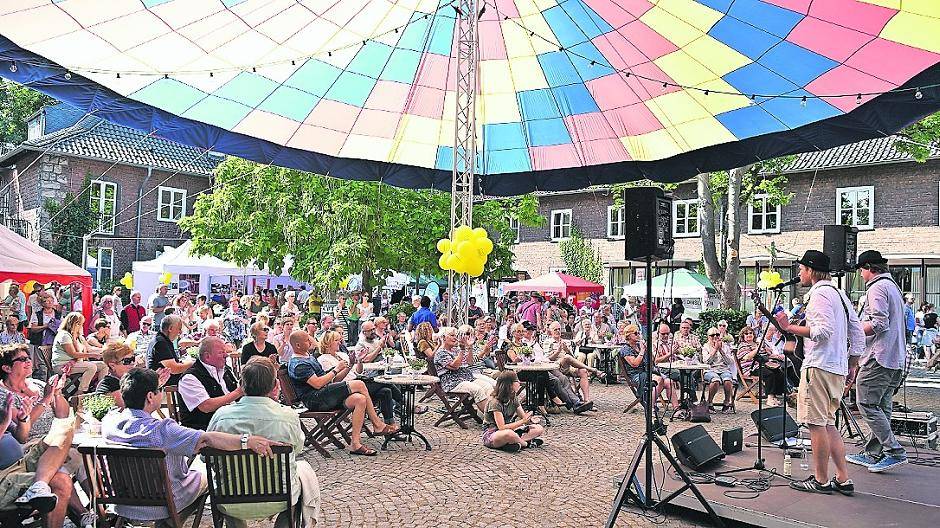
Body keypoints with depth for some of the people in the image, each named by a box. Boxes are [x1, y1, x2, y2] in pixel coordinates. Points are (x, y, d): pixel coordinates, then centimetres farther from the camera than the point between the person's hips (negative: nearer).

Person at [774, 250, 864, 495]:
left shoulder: (820, 293, -10)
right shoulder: (840, 293, 20)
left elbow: (823, 331, -22)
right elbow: (858, 333, 19)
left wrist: (790, 328, -18)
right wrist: (852, 365, 21)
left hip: (819, 365, -10)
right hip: (838, 368, 10)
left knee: (816, 423, -3)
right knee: (828, 424, 14)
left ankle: (821, 480, 3)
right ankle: (843, 479, 15)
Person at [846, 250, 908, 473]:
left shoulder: (876, 288, -10)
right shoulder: (894, 286, 21)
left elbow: (879, 323, -21)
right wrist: (860, 327, 22)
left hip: (878, 357, -10)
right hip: (897, 359, 10)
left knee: (867, 404, -7)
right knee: (882, 407, 10)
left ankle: (894, 451, -9)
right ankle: (872, 454, 15)